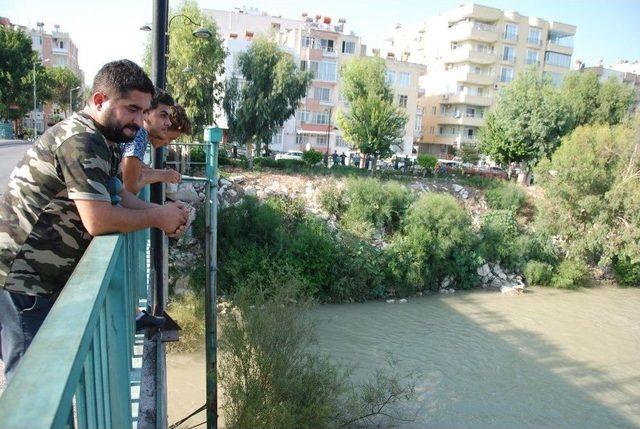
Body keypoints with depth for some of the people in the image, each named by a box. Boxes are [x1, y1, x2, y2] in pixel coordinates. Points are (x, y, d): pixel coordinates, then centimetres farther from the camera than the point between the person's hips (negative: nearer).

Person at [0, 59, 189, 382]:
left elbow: (116, 193, 15)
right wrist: (157, 217, -14)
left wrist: (160, 212, -3)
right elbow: (99, 220, -30)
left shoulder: (101, 140, 10)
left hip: (42, 276, 9)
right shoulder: (81, 141, -22)